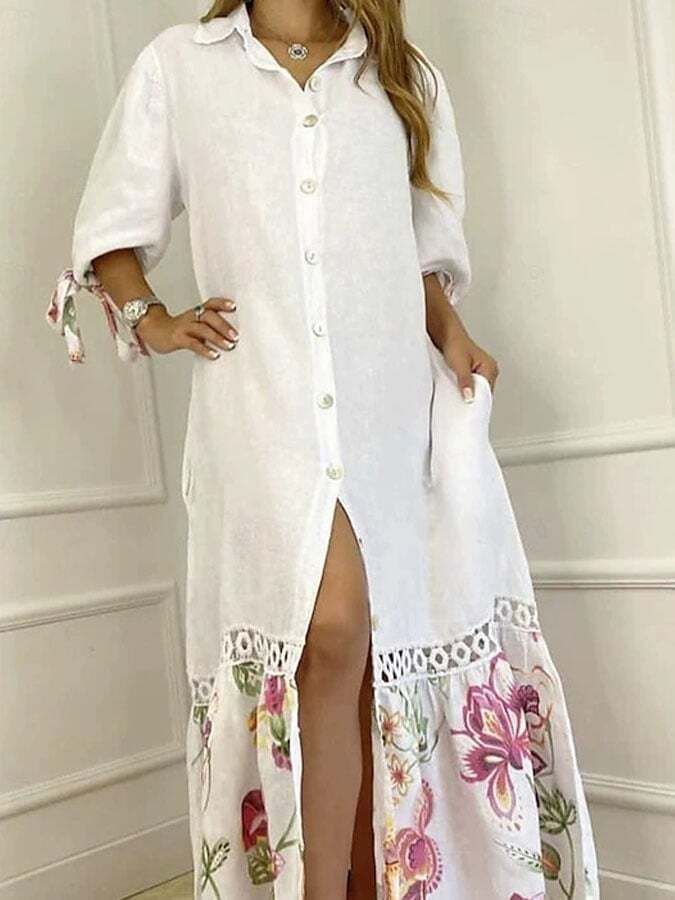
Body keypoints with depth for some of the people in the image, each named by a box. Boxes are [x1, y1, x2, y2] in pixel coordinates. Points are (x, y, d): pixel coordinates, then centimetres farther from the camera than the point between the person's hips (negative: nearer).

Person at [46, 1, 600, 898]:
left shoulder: (407, 76, 21)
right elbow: (111, 228, 18)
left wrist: (452, 332, 5)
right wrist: (150, 323, 1)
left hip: (392, 396, 3)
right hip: (263, 399, -2)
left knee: (385, 660, 1)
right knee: (332, 629, -22)